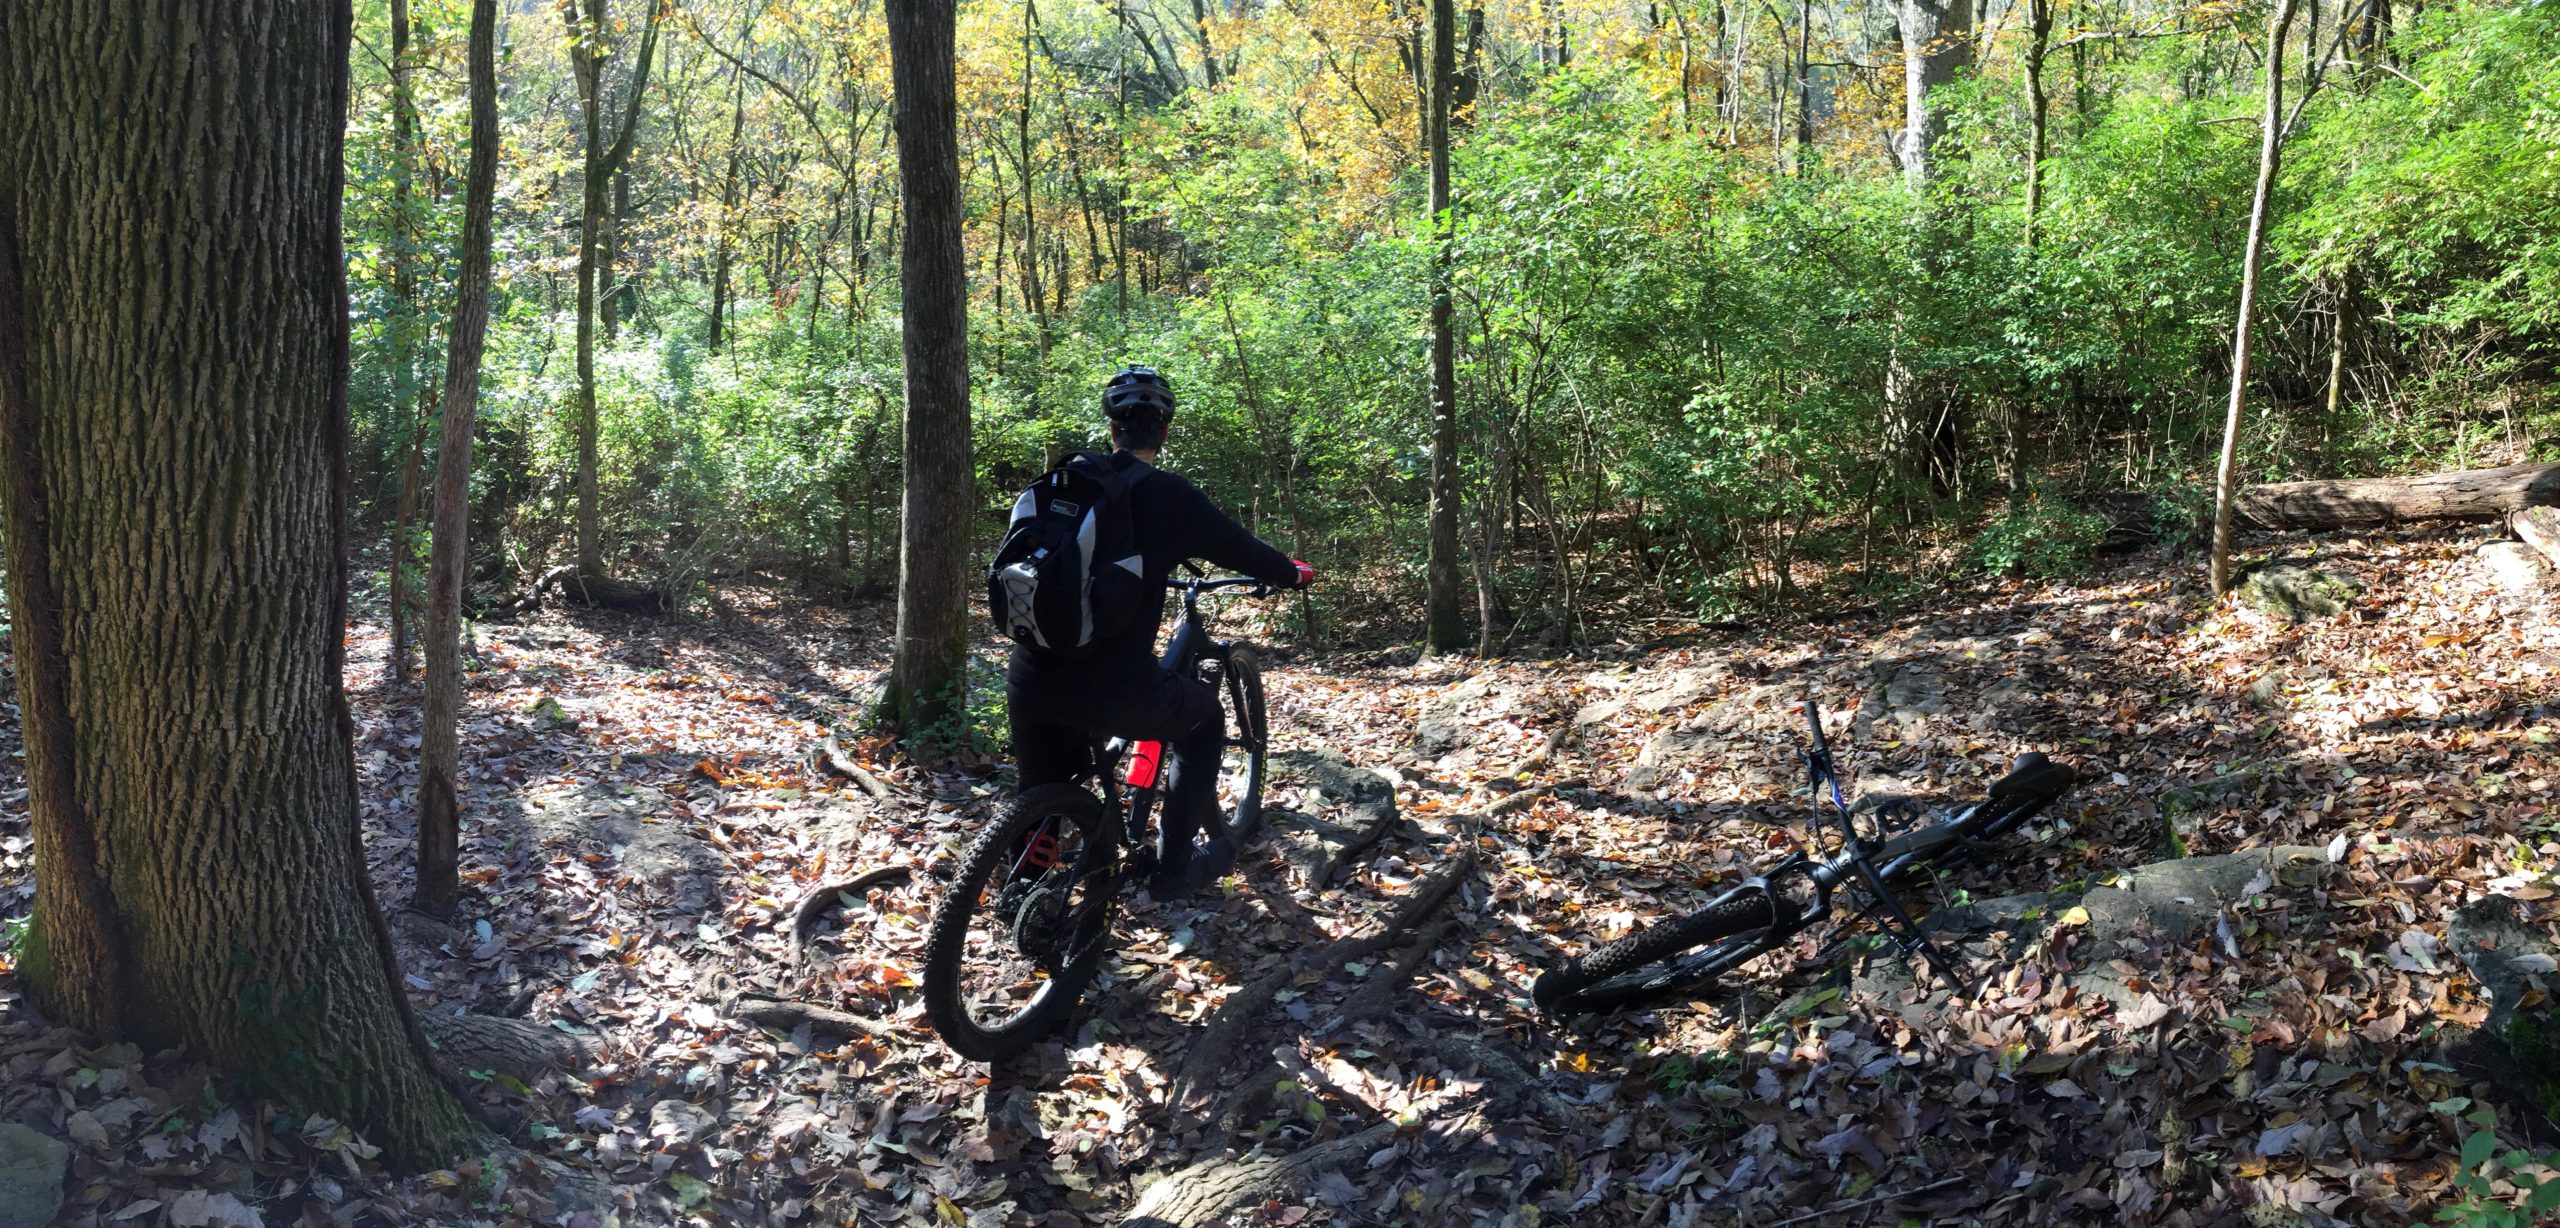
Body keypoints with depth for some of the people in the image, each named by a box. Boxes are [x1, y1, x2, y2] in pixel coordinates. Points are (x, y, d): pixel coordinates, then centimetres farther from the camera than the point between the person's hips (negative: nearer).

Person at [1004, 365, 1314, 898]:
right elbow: (1245, 553, 8)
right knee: (1204, 718, 25)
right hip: (1113, 690, -4)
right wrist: (1297, 573, 32)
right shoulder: (1171, 496, -4)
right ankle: (1172, 867, 26)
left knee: (1040, 806, 30)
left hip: (1029, 685, 4)